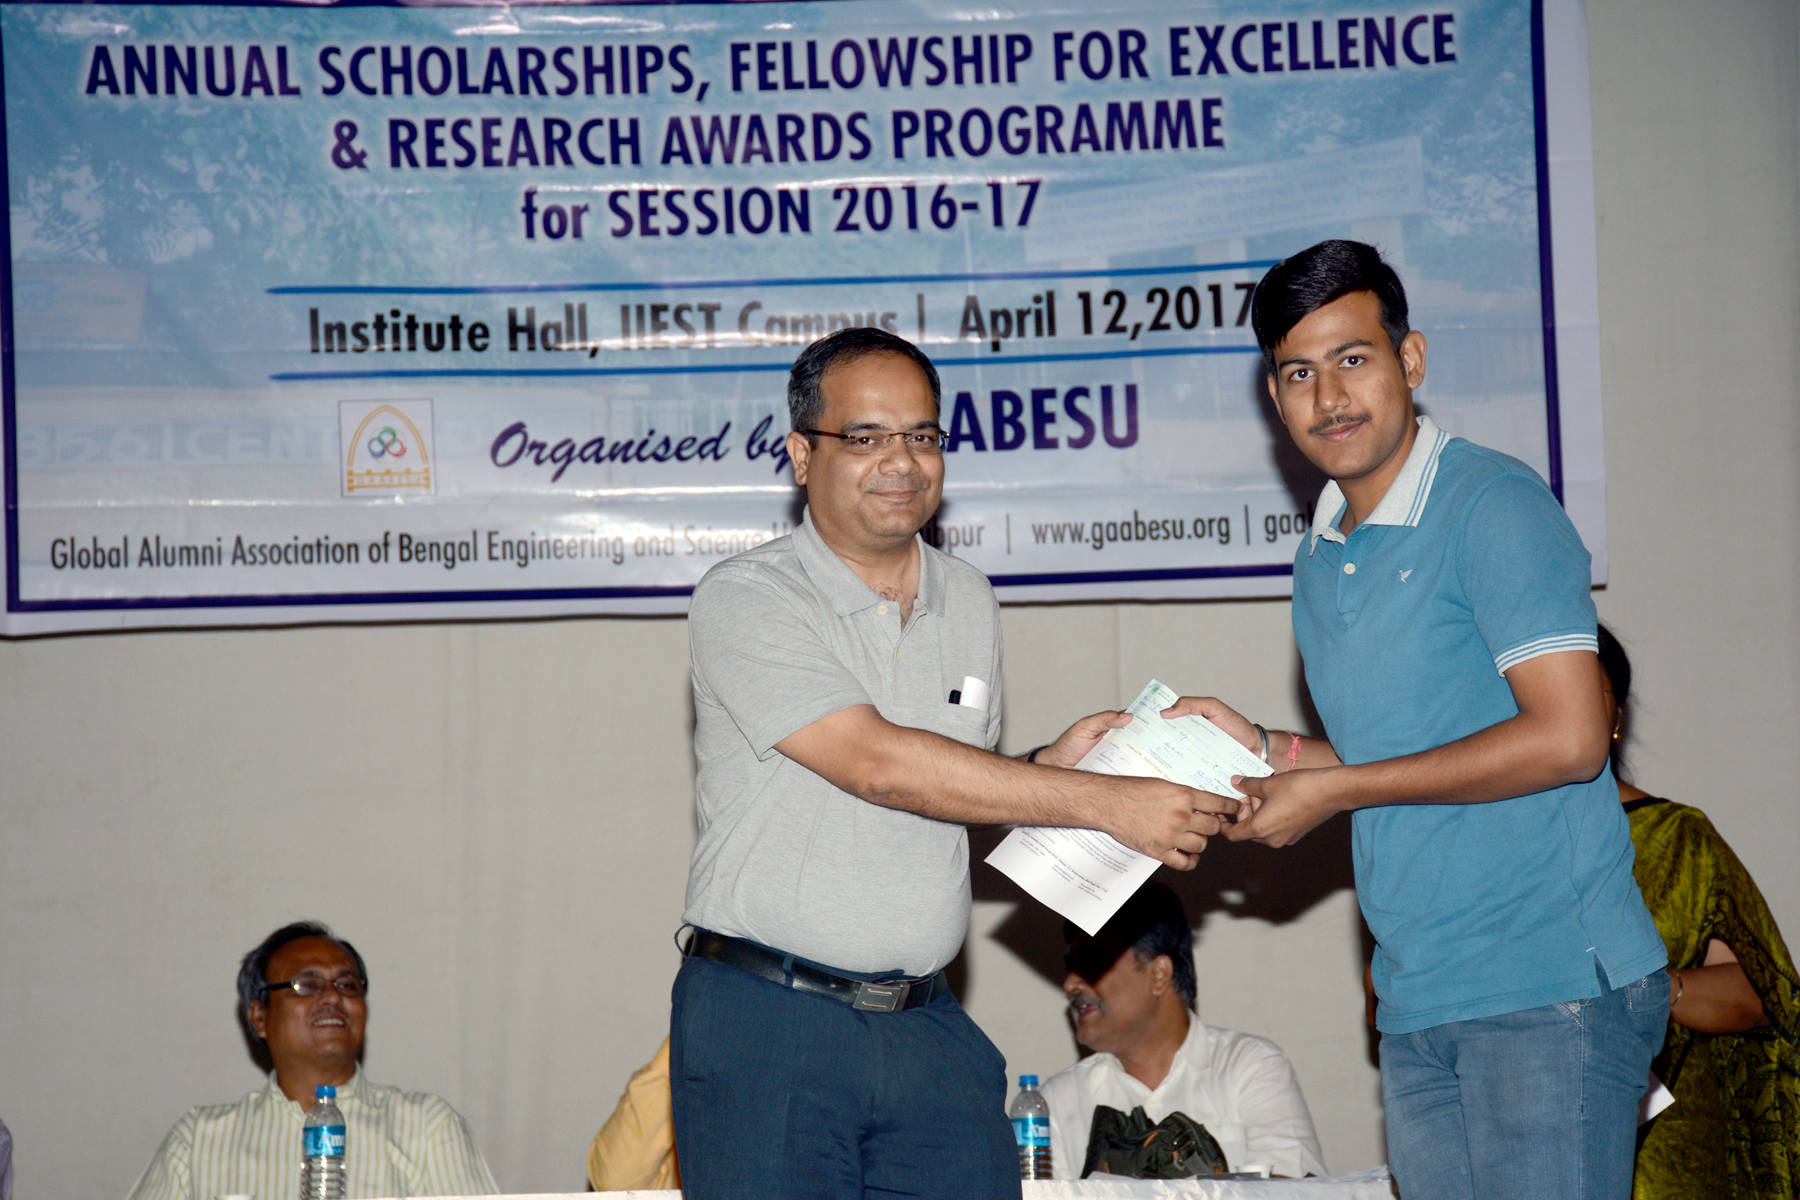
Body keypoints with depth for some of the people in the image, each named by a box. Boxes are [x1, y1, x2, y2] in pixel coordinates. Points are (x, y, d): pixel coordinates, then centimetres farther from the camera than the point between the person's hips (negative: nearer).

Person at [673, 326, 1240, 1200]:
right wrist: (1107, 804, -20)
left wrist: (1046, 766, -1)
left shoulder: (968, 601, 13)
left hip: (927, 1026, 5)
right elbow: (880, 766, -19)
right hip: (766, 1026, -5)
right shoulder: (744, 601, -9)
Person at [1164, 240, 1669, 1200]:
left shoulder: (1493, 505, -8)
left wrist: (1335, 789, -11)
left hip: (1550, 986, -7)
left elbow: (1566, 739, -16)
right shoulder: (1320, 560, 17)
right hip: (1417, 1003, 7)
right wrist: (1267, 750, 8)